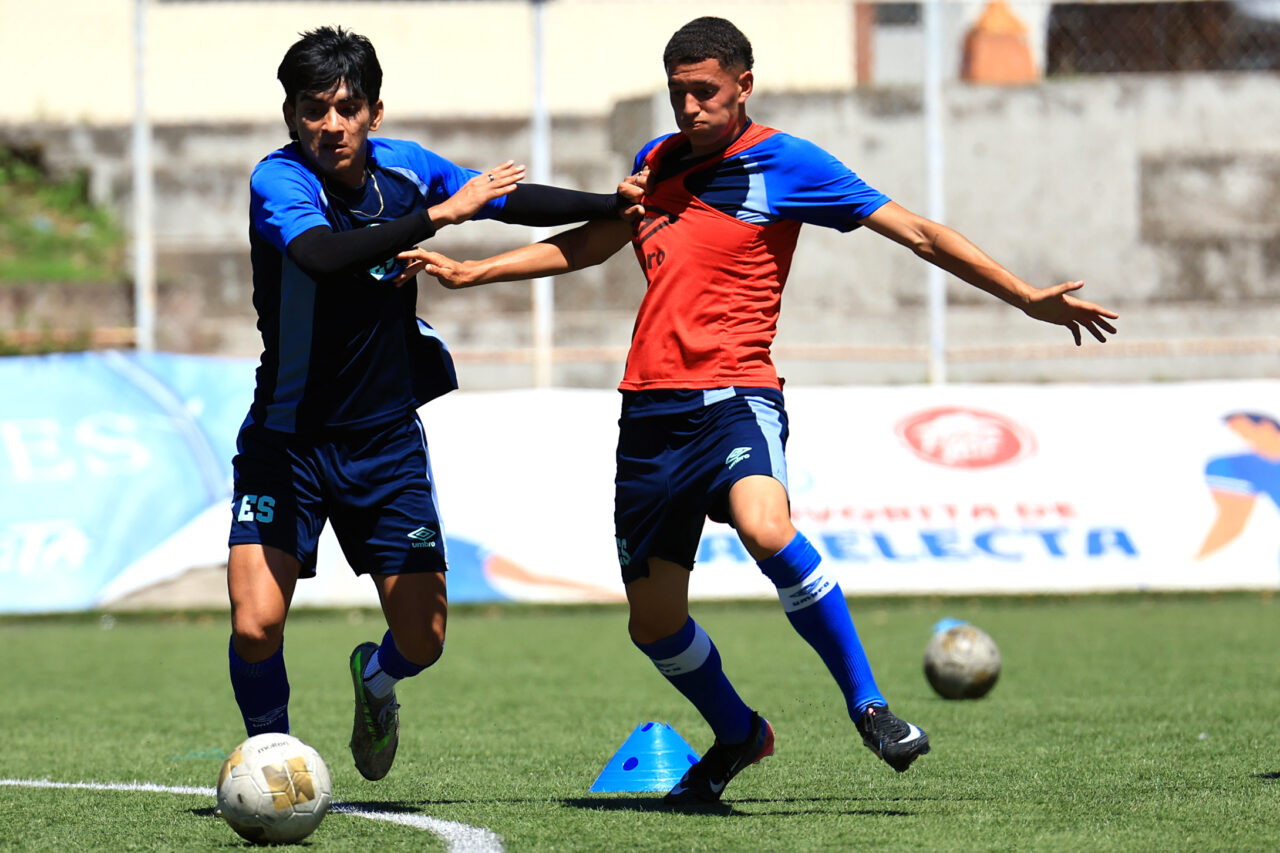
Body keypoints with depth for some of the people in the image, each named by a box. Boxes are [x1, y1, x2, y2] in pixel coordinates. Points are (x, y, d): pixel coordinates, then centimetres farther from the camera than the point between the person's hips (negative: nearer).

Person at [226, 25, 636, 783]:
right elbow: (322, 254, -38)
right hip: (289, 442, -4)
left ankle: (376, 678, 38)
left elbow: (515, 201, 15)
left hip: (387, 442, 4)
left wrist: (623, 203, 14)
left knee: (422, 640, 1)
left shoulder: (404, 168, -1)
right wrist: (439, 214, -36)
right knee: (257, 627, -18)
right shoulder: (279, 180, -17)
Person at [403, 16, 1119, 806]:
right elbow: (588, 244, 33)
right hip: (649, 409, 6)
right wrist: (467, 271, 31)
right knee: (653, 623, 7)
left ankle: (868, 704, -21)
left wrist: (1027, 297, -6)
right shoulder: (658, 162, 16)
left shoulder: (785, 162, -1)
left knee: (765, 529, -35)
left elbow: (917, 233, -1)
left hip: (733, 398, -6)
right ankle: (738, 734, 36)